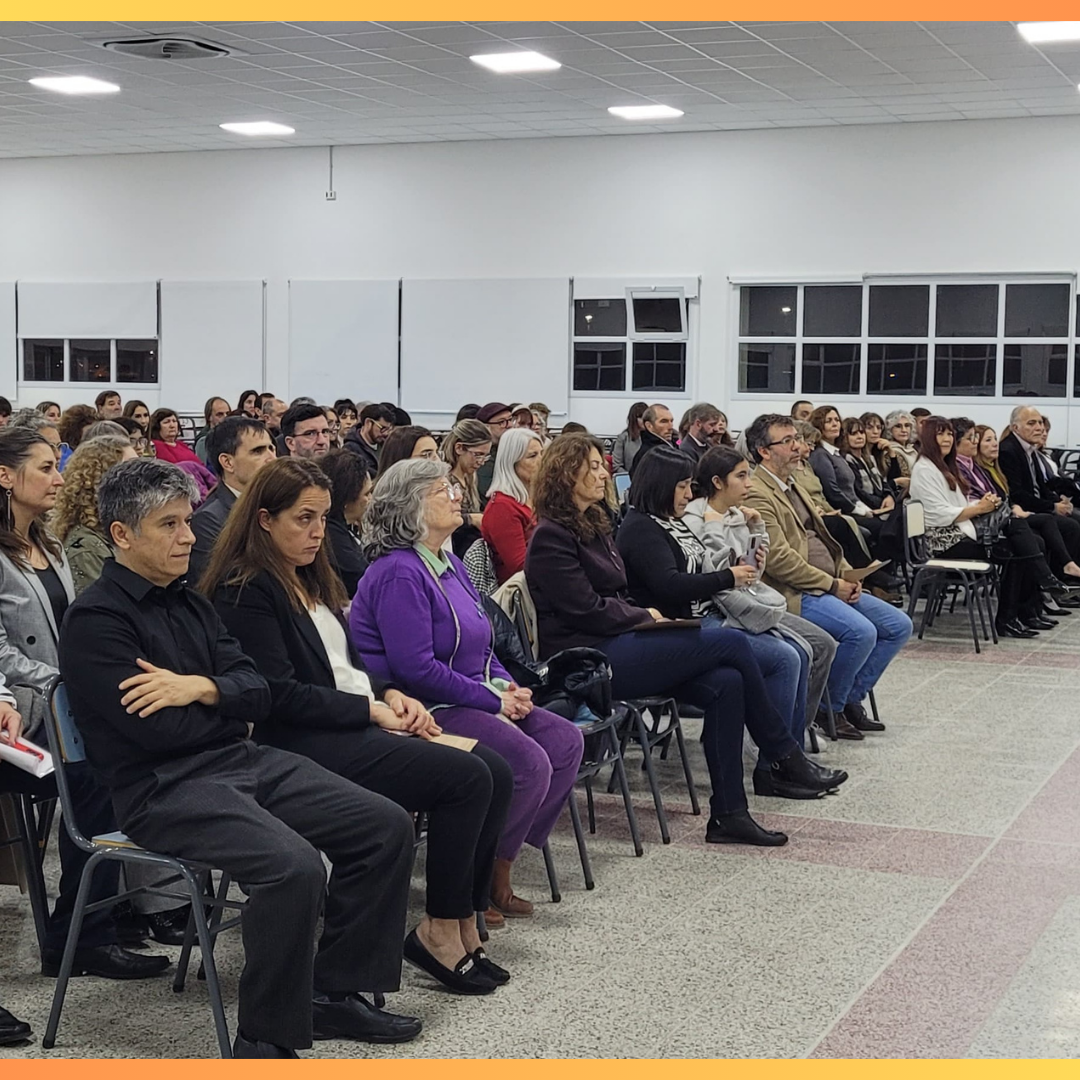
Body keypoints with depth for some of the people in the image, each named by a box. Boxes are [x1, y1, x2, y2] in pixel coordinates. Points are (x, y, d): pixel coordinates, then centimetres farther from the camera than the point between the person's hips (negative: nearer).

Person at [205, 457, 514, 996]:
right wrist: (372, 710, -13)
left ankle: (463, 919, -3)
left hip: (356, 726, 9)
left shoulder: (311, 578, 19)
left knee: (496, 772, -8)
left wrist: (392, 695, 3)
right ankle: (439, 931, -9)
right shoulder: (246, 592, -9)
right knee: (465, 778, -22)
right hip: (306, 744, -9)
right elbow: (279, 694, -16)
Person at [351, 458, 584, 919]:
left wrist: (506, 686, 2)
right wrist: (492, 700, -17)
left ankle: (497, 871, 2)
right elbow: (416, 668, -23)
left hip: (468, 700, 10)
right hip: (420, 710, -10)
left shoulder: (449, 564, 16)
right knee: (527, 763, -24)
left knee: (564, 740, -2)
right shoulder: (400, 574, -15)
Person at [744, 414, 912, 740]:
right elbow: (779, 558, -20)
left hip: (831, 586, 10)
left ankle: (851, 699, 10)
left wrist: (848, 575, 4)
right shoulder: (756, 493, -12)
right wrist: (832, 585, -14)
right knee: (861, 631, -28)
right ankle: (829, 710, -8)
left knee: (899, 625, 3)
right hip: (795, 592, -10)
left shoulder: (793, 487, 20)